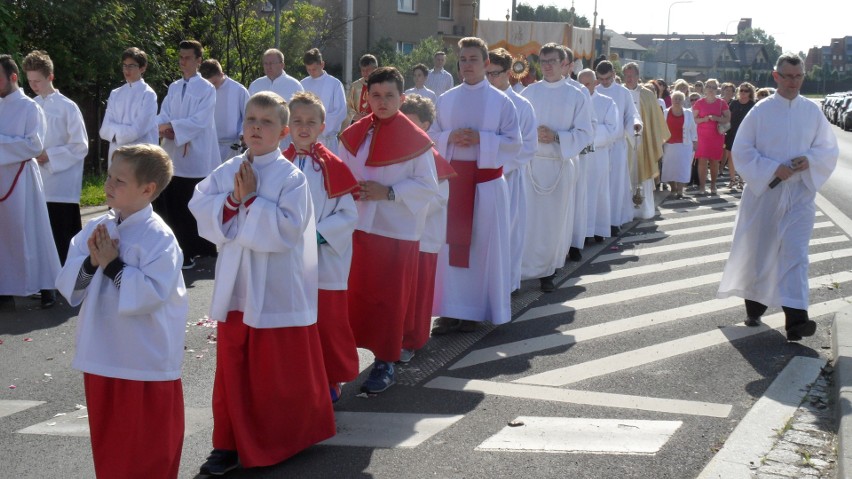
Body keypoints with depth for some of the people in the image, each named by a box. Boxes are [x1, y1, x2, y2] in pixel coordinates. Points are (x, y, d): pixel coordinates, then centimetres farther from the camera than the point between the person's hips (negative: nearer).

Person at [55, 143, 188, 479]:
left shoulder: (158, 237, -15)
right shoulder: (95, 229, 5)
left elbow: (152, 294, -24)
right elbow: (67, 286, 5)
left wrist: (113, 265, -20)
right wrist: (91, 262, -12)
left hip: (145, 361, -7)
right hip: (102, 357, 7)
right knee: (107, 444, 18)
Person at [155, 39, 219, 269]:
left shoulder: (207, 89, -2)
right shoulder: (174, 87, 15)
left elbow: (200, 121, -12)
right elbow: (163, 115, 7)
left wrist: (172, 126, -16)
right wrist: (168, 129, -15)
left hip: (195, 157, -6)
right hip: (173, 155, 6)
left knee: (190, 207, -2)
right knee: (165, 203, 3)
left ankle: (189, 253, 5)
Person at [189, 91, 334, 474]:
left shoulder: (291, 177, -9)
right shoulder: (226, 171, 6)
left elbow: (288, 228, -20)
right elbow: (200, 209, -1)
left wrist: (250, 199, -17)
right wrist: (232, 199, -15)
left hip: (277, 290, -4)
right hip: (235, 287, 4)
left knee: (280, 369, 6)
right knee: (233, 366, 10)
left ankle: (281, 441, 23)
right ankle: (231, 442, 21)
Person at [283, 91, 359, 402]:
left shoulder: (332, 167, -6)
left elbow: (348, 214, -7)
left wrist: (318, 234, -17)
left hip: (326, 260, -3)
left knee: (328, 322, 4)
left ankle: (331, 379, 20)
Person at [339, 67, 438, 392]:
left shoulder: (415, 139, -7)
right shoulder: (354, 135, 5)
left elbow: (429, 186, -8)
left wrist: (389, 192, -17)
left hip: (397, 230, -3)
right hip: (359, 227, 4)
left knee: (389, 297, 3)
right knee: (357, 291, 7)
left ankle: (385, 363, 14)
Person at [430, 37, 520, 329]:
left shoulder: (500, 101, -1)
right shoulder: (445, 100, 8)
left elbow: (514, 142, -3)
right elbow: (432, 136, 11)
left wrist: (481, 138, -16)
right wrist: (450, 137, -10)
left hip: (486, 181, -3)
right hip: (452, 178, 3)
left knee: (483, 245, 1)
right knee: (450, 243, 2)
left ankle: (476, 309, 10)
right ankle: (451, 309, 9)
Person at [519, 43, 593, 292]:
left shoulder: (577, 96, 2)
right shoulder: (529, 93, 5)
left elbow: (585, 133, -1)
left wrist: (556, 137, -15)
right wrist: (532, 134, -15)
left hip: (561, 164, 0)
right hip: (530, 163, 0)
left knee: (554, 219, 4)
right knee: (527, 218, -4)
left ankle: (547, 271, 15)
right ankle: (522, 269, 3)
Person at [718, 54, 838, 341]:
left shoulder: (812, 111, 5)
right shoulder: (761, 110, -3)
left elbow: (829, 149, 10)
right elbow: (741, 150, -3)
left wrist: (809, 160, -12)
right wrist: (772, 169, -15)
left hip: (799, 194, 1)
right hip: (763, 191, -1)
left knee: (795, 253, -9)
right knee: (758, 252, 9)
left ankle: (795, 319, -16)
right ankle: (754, 307, 30)